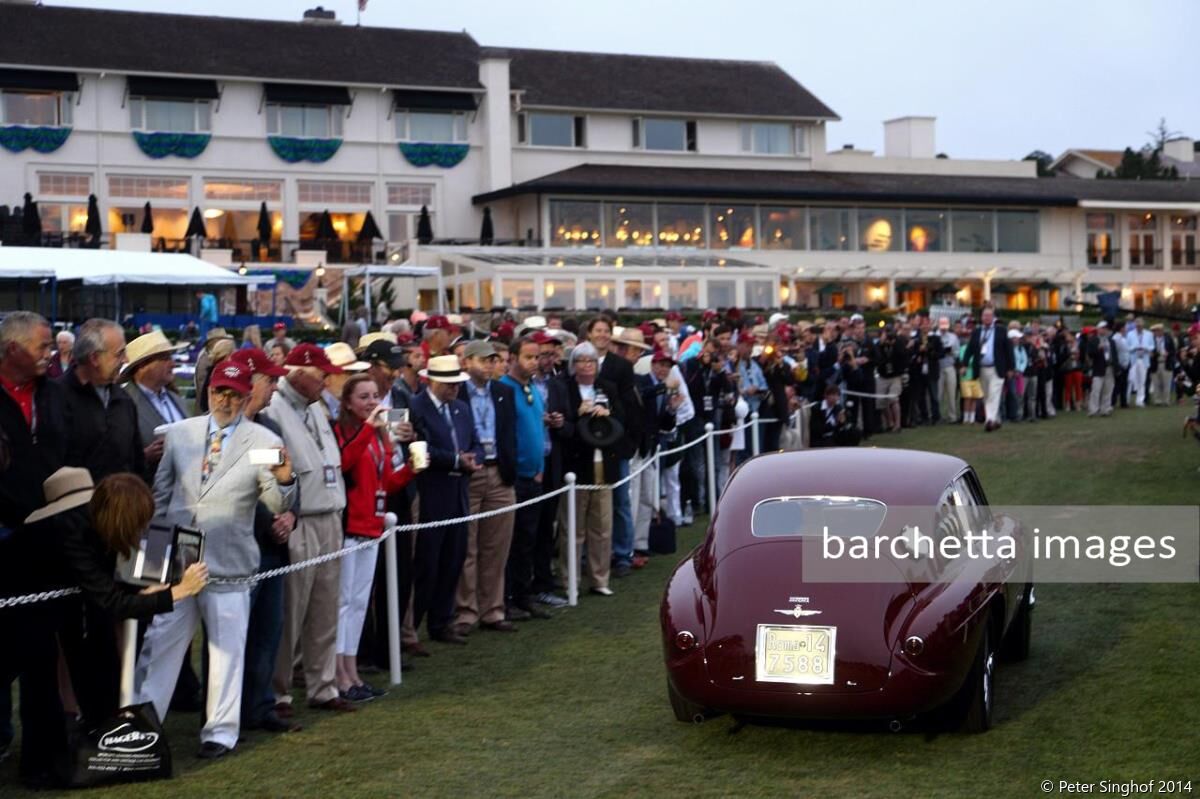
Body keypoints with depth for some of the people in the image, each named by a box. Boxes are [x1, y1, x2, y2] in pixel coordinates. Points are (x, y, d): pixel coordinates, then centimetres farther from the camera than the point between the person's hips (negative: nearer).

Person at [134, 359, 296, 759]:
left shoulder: (265, 442, -5)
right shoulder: (180, 433, 5)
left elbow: (278, 504, -11)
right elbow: (160, 491, 12)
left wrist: (283, 480, -32)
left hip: (228, 564, -3)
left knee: (226, 649, 7)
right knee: (159, 643, 10)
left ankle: (220, 732, 18)